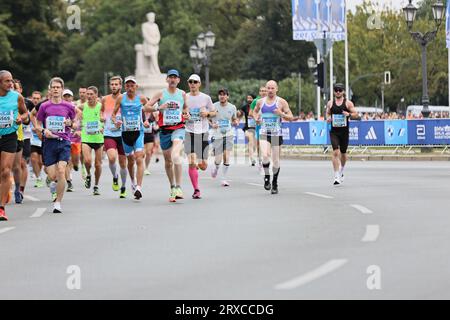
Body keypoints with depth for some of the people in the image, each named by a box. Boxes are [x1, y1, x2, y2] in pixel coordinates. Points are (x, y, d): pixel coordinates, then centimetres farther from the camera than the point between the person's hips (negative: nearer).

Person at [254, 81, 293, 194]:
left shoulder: (281, 102, -2)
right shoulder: (260, 102, 7)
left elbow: (291, 117, -1)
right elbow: (255, 111, 27)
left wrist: (281, 114, -20)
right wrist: (256, 118, 5)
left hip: (276, 134, -1)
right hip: (264, 133, 1)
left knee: (276, 161, 4)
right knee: (265, 156, -22)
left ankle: (275, 183, 21)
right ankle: (266, 177, -1)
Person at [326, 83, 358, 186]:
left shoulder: (348, 103, 1)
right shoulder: (330, 103, 5)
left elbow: (356, 114, 1)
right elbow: (327, 113, 18)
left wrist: (349, 114, -18)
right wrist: (328, 118, -4)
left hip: (344, 131, 0)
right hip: (334, 131, 0)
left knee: (343, 153, 12)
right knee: (335, 152, -14)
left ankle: (341, 172, 39)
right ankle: (337, 177, -15)